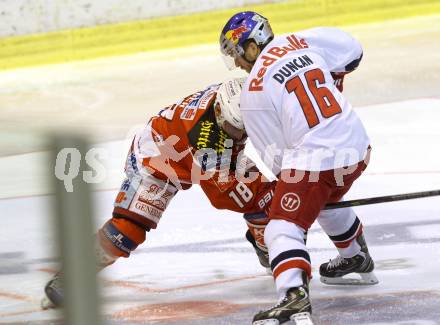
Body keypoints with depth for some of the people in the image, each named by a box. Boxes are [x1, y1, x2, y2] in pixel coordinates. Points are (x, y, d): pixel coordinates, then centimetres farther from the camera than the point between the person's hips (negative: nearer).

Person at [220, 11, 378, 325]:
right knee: (327, 201, 34)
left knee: (284, 226, -7)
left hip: (312, 158, -7)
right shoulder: (301, 41, 4)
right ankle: (358, 260, 51)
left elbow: (276, 154, -1)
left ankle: (294, 294, -29)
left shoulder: (252, 93, -6)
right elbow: (352, 51, 12)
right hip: (356, 145, 7)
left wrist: (286, 175, 16)